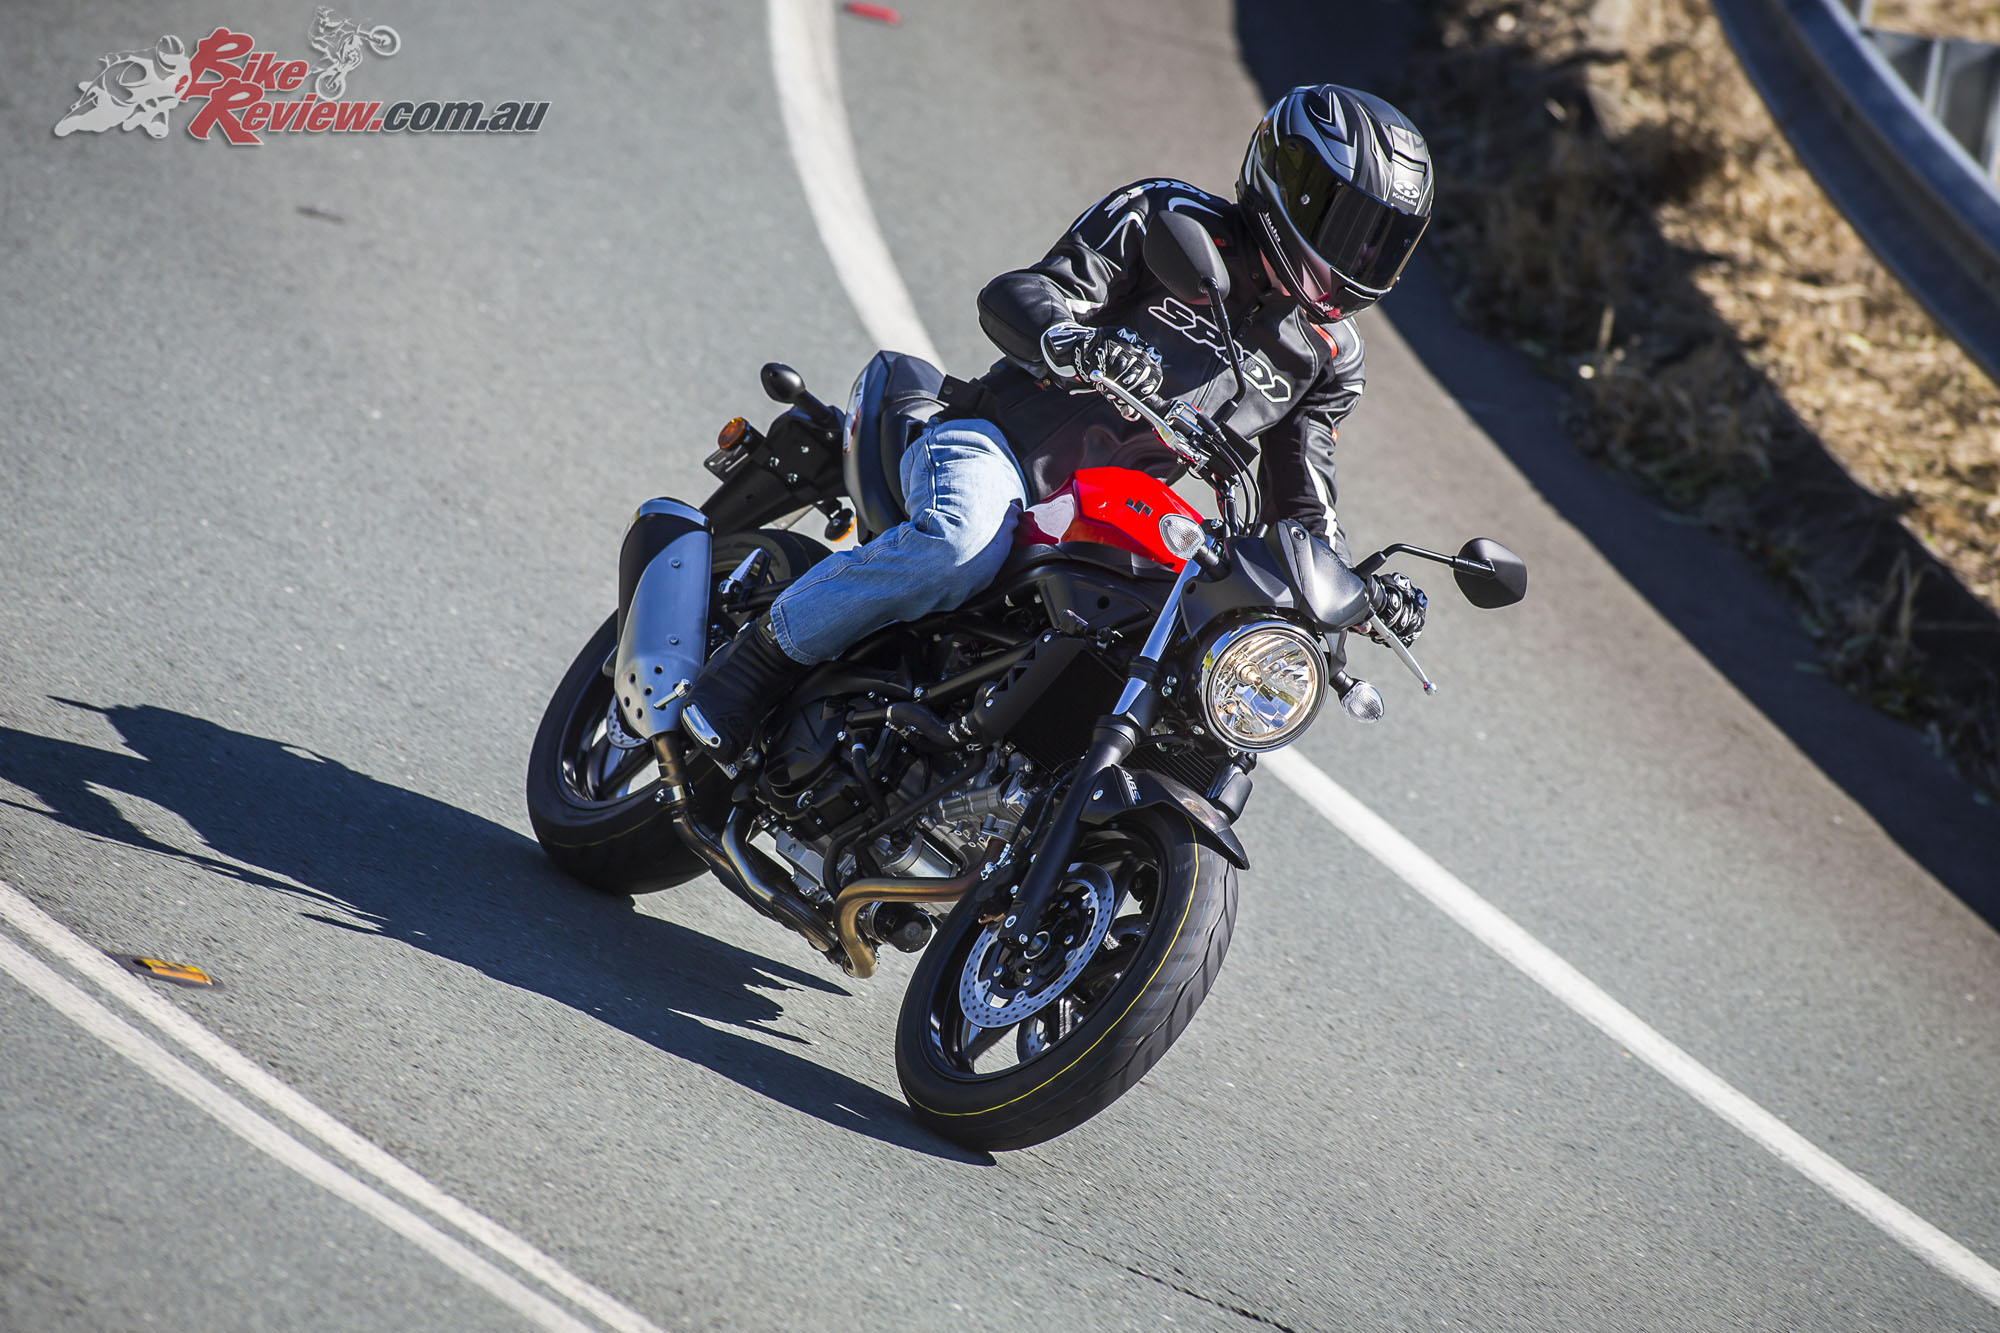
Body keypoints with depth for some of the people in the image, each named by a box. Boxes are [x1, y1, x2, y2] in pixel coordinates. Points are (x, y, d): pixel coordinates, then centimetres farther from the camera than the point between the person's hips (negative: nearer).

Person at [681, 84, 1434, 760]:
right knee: (961, 545, -38)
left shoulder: (1330, 355, 12)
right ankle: (761, 658, -20)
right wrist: (1076, 344, -36)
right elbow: (1012, 299, -13)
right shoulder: (1171, 220, -4)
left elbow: (1302, 508, 17)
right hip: (995, 442, -6)